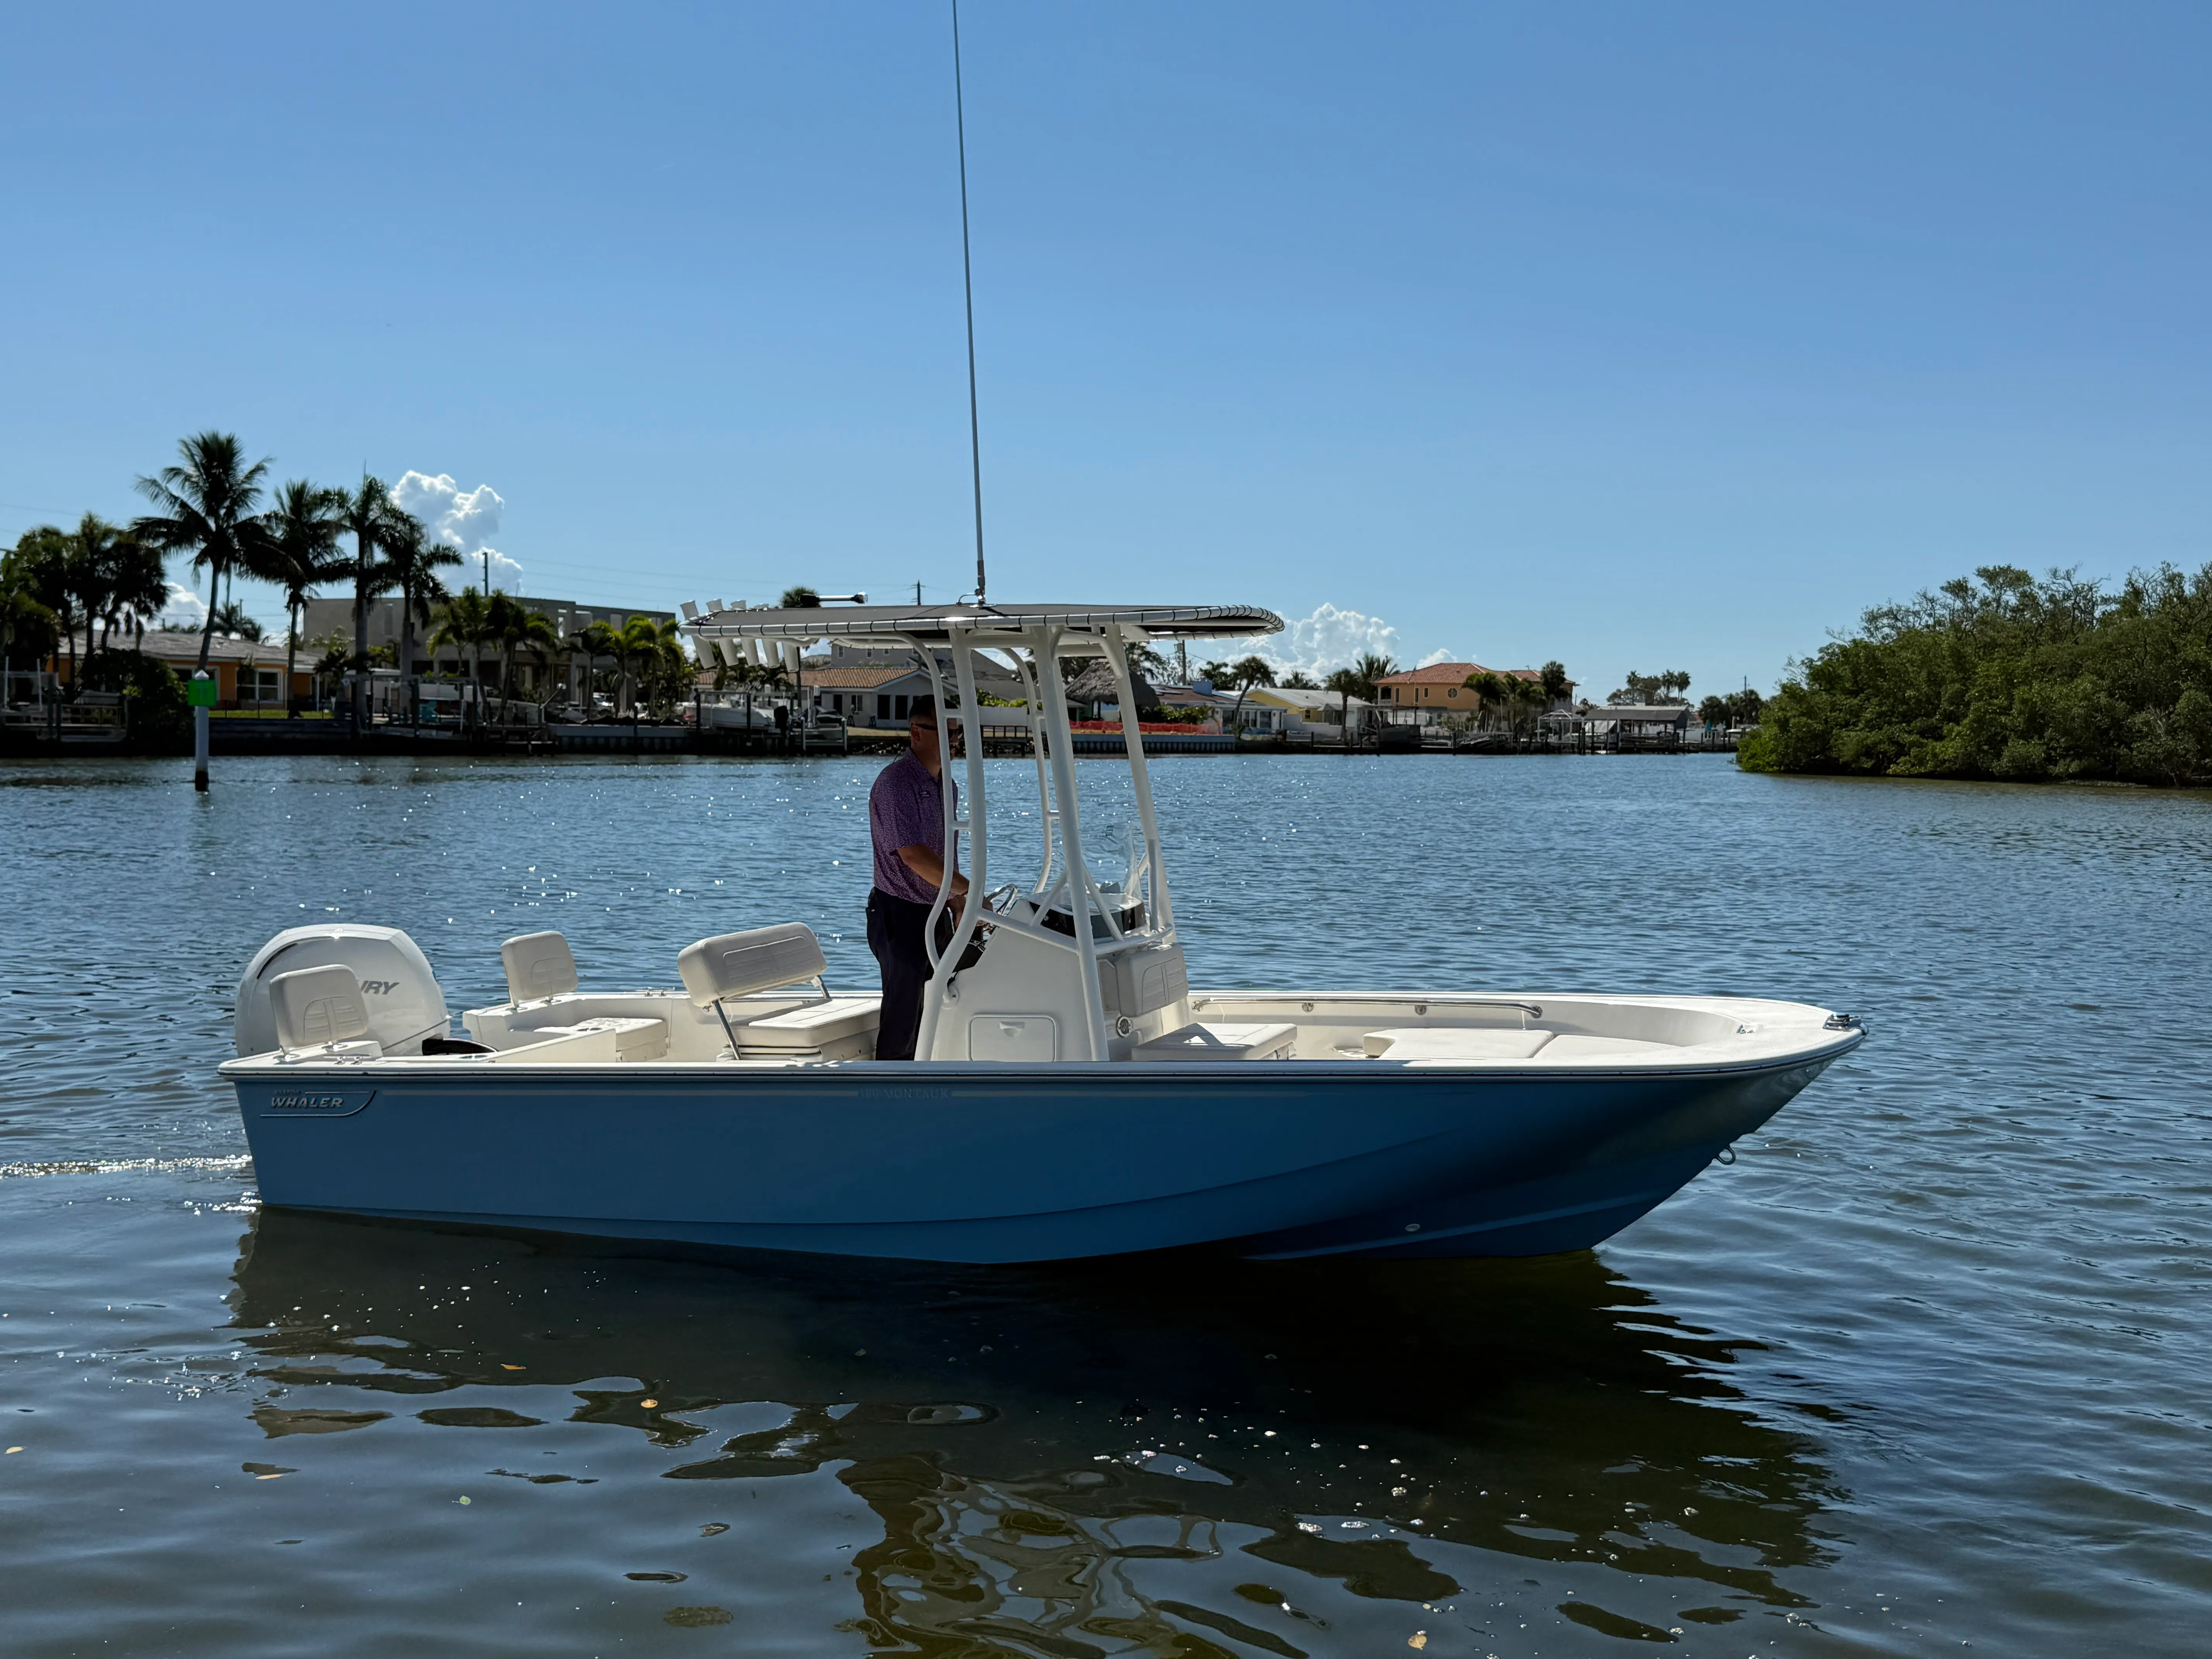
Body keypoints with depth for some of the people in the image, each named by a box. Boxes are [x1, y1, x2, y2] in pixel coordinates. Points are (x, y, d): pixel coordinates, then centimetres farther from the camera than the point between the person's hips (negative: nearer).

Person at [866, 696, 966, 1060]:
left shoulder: (947, 785, 11)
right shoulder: (895, 783, -19)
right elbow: (913, 856, -28)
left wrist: (957, 906, 9)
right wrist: (970, 890, -30)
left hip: (935, 912, 9)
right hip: (901, 916, -9)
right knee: (904, 1014, -3)